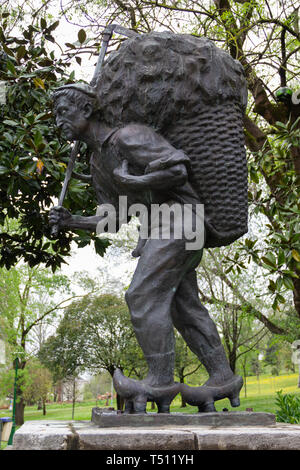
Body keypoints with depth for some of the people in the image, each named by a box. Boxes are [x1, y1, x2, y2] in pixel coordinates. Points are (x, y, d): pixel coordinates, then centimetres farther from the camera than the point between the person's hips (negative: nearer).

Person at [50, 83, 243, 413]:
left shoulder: (128, 136, -13)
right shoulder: (97, 163, 15)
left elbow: (179, 170, -23)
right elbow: (114, 219, 15)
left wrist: (129, 181, -15)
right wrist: (71, 223, 2)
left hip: (177, 216, -10)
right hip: (159, 228, 10)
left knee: (144, 296, -14)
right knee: (183, 306, 9)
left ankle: (160, 381, -7)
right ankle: (223, 377, 15)